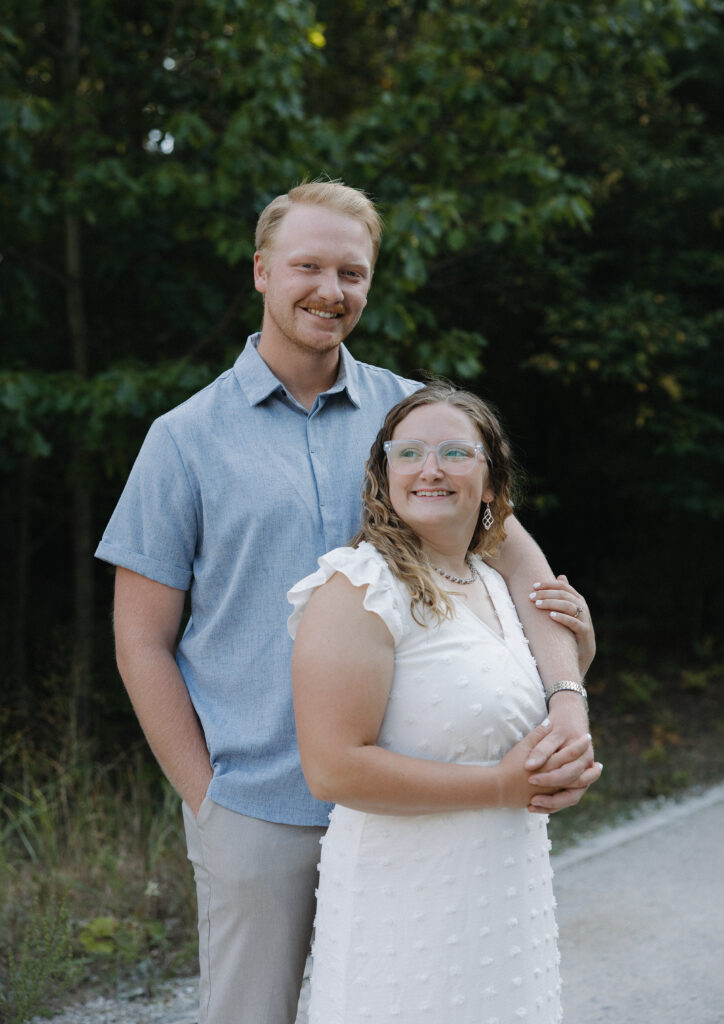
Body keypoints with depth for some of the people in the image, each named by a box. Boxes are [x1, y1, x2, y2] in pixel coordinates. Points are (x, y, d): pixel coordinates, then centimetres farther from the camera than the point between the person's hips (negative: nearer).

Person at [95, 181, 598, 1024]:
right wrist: (206, 799, -6)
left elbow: (511, 548, -4)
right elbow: (142, 641, 0)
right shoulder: (187, 438, -1)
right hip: (255, 811, -2)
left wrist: (568, 698, -20)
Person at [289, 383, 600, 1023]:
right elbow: (334, 768, -25)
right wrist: (498, 786, -19)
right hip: (406, 900, -8)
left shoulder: (493, 585, 10)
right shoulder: (358, 590, -16)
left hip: (509, 896, 8)